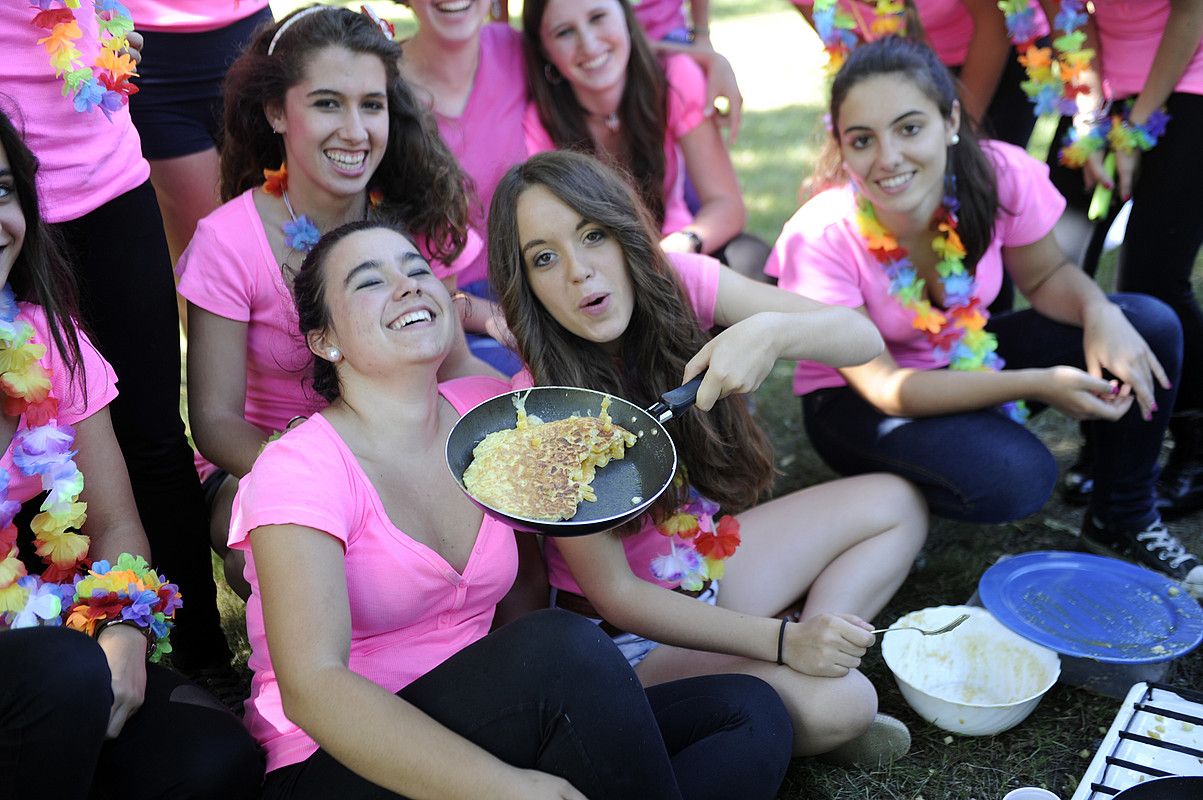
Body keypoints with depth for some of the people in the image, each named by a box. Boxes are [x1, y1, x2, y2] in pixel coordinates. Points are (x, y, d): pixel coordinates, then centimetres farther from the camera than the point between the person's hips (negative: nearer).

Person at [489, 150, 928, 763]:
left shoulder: (677, 283, -14)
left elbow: (863, 339, -16)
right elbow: (614, 593, -20)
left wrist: (772, 332, -39)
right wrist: (783, 640, -26)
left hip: (706, 558, 7)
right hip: (622, 628, -6)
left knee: (895, 504, 4)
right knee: (837, 704, -25)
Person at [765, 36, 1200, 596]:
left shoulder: (1000, 175, -22)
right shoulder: (819, 238, -30)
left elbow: (1045, 276, -3)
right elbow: (882, 386, -26)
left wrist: (1100, 312, -27)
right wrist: (1036, 385, -33)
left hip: (972, 353, 5)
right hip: (857, 399, -5)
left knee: (1150, 327, -13)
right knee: (1012, 476, -33)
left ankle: (1124, 523, 8)